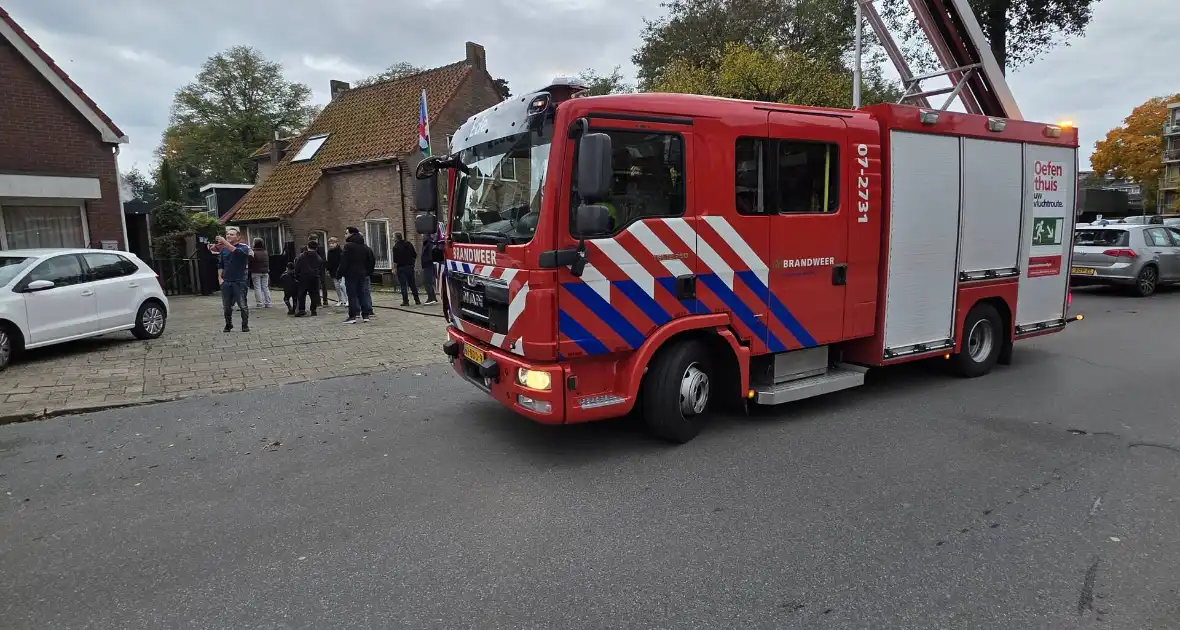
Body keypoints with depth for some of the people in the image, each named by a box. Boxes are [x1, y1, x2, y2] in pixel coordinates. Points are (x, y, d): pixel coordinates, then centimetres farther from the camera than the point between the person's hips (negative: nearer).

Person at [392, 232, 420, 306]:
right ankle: (417, 300, 13)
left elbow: (395, 260, -15)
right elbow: (415, 255, 9)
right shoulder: (408, 244, 7)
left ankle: (405, 301, -1)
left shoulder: (396, 247, -10)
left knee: (403, 285, 0)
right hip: (410, 266, 5)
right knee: (412, 283, 12)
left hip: (401, 267, -5)